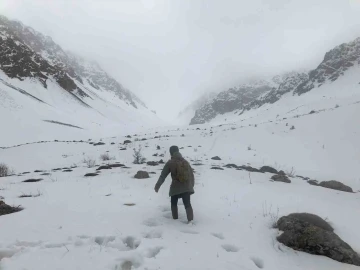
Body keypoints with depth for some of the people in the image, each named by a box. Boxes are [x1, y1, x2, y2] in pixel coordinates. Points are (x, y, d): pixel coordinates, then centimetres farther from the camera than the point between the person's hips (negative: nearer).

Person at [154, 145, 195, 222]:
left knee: (174, 204, 19)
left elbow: (163, 176, -6)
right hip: (186, 187, 3)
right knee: (187, 204, 6)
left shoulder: (170, 163, -5)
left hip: (176, 187, -2)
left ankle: (175, 219, 23)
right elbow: (191, 174, 15)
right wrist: (191, 185, 26)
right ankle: (190, 220, -8)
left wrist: (157, 186, -3)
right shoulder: (185, 161, 8)